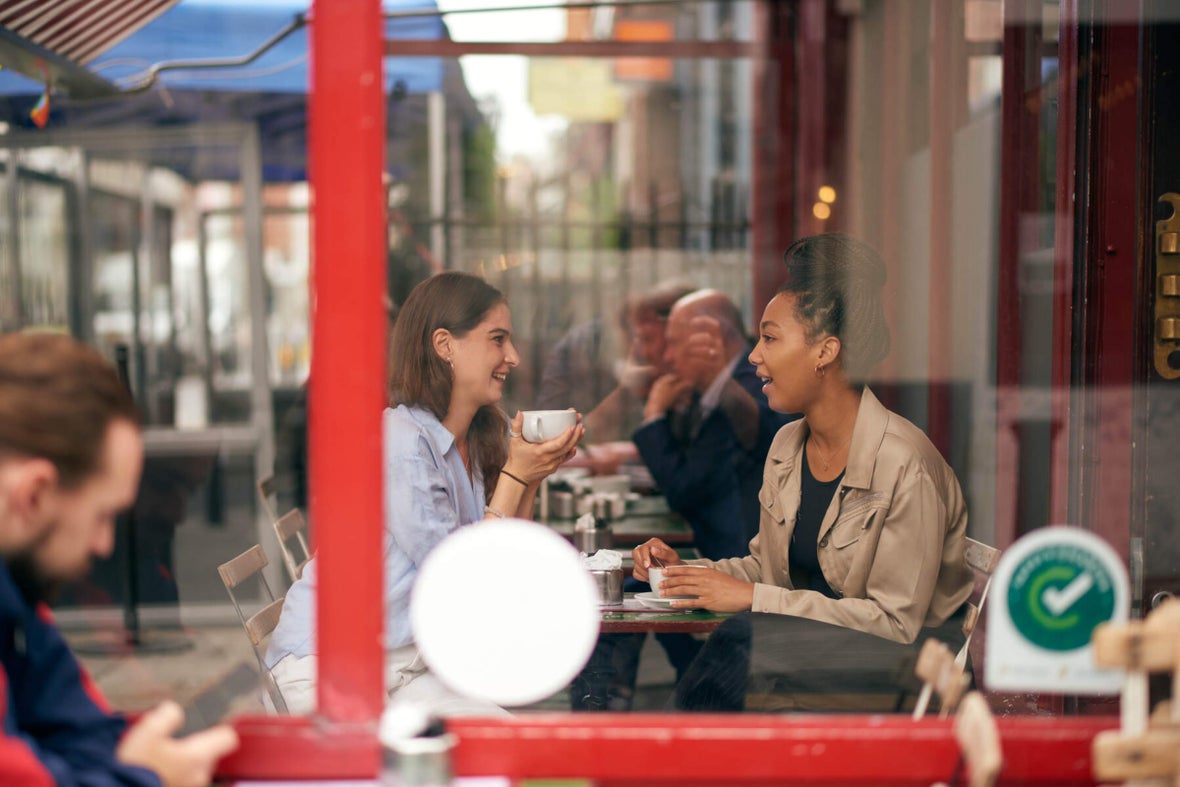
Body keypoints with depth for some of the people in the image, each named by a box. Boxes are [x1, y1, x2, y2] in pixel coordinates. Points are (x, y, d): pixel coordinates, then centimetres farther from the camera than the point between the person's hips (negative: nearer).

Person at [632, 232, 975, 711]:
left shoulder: (905, 466, -19)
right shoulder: (787, 445, 6)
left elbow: (895, 622, -19)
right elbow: (767, 564, 17)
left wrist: (751, 597, -21)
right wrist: (684, 569, -3)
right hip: (814, 642, 7)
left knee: (742, 641, -30)